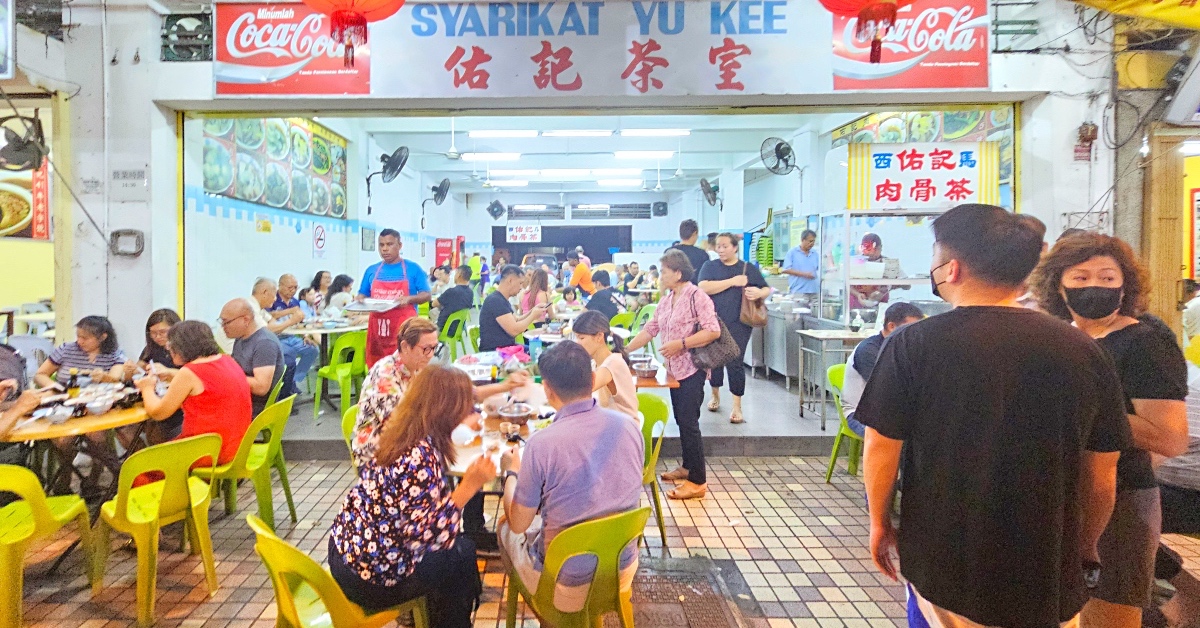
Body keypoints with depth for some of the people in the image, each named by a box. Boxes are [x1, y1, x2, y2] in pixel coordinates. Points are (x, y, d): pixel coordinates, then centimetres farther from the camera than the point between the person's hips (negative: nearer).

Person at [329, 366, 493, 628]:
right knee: (462, 552, 12)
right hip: (371, 579, -8)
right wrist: (469, 486, -27)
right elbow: (428, 534, -30)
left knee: (454, 541, 22)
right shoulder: (422, 456, -29)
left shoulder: (400, 433, -4)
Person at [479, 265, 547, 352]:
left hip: (506, 348, 10)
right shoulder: (495, 300, -19)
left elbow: (515, 322, 19)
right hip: (494, 352, -10)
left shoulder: (502, 300, 14)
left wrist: (532, 311, 6)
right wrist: (533, 316, -9)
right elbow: (514, 330, -23)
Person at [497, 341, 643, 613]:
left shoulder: (541, 443, -27)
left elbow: (518, 524, -12)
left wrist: (511, 472, 6)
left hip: (566, 589, -4)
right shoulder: (629, 426, -12)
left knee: (505, 528, 24)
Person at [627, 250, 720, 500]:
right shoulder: (666, 300, 11)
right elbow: (649, 330, 14)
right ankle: (688, 467, 32)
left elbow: (713, 331, -19)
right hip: (674, 369, 8)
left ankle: (697, 481, 4)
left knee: (689, 423, -5)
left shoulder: (697, 297, -13)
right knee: (681, 421, 17)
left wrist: (680, 343, -23)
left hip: (691, 369, -8)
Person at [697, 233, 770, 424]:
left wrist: (759, 293, -14)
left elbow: (767, 290, 11)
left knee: (735, 363, -4)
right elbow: (704, 288, -12)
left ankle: (737, 407, 6)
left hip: (739, 324, -1)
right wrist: (733, 281, -16)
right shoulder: (709, 266, 5)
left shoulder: (749, 268, 7)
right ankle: (715, 395, 34)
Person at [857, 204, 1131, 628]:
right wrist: (1085, 547, 18)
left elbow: (881, 447, -11)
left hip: (943, 564, -2)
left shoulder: (913, 344, -17)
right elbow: (1102, 473, 2)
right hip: (1050, 577, 3)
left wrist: (880, 524, 5)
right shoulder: (1084, 351, -7)